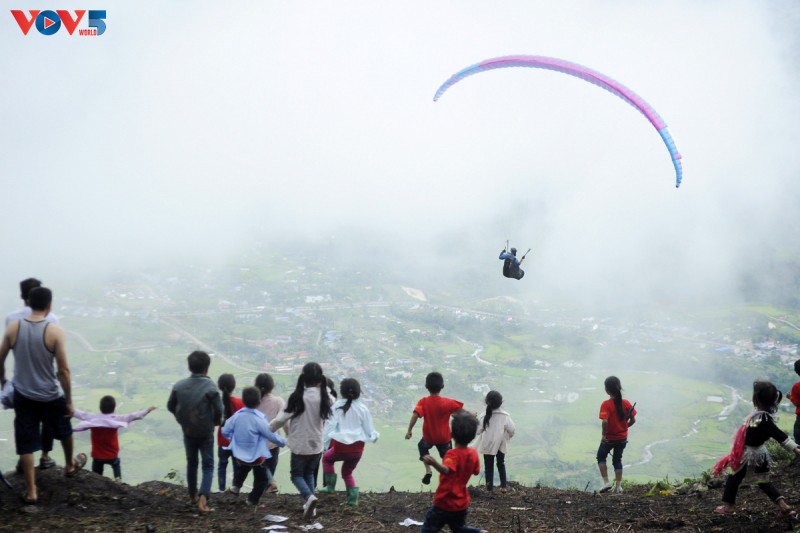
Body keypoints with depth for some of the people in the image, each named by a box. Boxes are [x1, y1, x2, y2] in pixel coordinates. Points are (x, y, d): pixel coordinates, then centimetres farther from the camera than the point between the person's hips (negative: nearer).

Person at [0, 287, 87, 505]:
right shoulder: (55, 332, -18)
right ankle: (70, 465, 48)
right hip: (50, 396, -2)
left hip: (23, 395, 2)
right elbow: (63, 370, -17)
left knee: (26, 444, 9)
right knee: (64, 430, 26)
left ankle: (31, 491, 10)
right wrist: (69, 401, -8)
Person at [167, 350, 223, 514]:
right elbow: (218, 410, -19)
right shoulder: (210, 387, -19)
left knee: (191, 463, 23)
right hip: (206, 433, -4)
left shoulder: (179, 386, -7)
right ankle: (202, 500, -9)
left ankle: (193, 495, 36)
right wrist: (215, 421, 3)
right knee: (208, 466, 5)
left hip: (188, 432, 4)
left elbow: (170, 406, 2)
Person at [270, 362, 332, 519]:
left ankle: (309, 497, -14)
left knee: (296, 474, 13)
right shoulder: (324, 398, -6)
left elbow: (281, 419, -14)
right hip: (316, 445, 4)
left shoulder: (297, 397, -17)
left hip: (300, 445, -3)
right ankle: (310, 505, 17)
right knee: (309, 473, 24)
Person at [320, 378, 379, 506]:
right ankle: (352, 498, 11)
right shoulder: (362, 408, 2)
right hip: (357, 447, 3)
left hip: (341, 446, -3)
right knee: (347, 472, 25)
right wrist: (375, 436, 31)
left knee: (327, 458, 29)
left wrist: (324, 443, 0)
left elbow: (330, 425, -6)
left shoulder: (337, 406, -3)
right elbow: (369, 429, 9)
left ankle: (330, 486, 19)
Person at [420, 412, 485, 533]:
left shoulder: (453, 454, -22)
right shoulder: (473, 453, -3)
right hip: (462, 503, 6)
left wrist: (434, 463, -64)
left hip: (445, 502, -6)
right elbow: (476, 472, 14)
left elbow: (446, 470, -44)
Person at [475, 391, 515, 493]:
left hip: (487, 445, -1)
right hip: (501, 445, 1)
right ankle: (504, 485, 23)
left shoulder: (484, 416, -16)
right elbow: (512, 430, -10)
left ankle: (489, 487, 13)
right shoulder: (505, 416, -14)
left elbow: (478, 430, -11)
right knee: (501, 464, 21)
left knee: (488, 466, 12)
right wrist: (507, 437, 10)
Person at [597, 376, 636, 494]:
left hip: (609, 438, -4)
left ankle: (606, 482, 9)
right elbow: (633, 420, -2)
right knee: (617, 460, 19)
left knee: (601, 457, 19)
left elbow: (605, 421, -29)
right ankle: (618, 486, 17)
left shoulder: (606, 404, -19)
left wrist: (603, 434, -16)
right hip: (623, 438, 4)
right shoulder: (626, 403, -6)